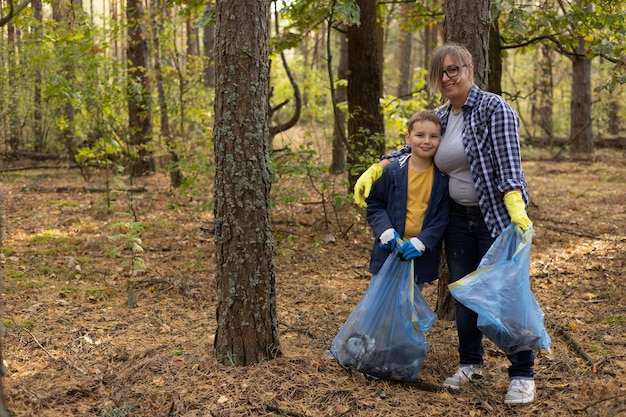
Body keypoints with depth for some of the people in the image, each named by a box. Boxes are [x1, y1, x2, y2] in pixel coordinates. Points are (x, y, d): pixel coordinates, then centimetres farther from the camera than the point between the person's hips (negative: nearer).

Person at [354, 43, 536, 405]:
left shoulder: (493, 108, -12)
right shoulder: (440, 117, 8)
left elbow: (508, 162, -22)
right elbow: (412, 149, 21)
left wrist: (518, 213, -34)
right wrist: (374, 170, 6)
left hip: (497, 216, -6)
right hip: (459, 219, 6)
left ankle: (523, 375, 10)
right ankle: (471, 363, 29)